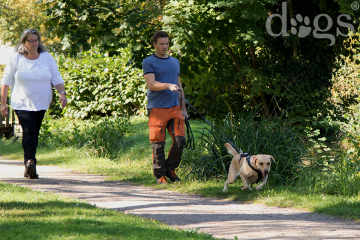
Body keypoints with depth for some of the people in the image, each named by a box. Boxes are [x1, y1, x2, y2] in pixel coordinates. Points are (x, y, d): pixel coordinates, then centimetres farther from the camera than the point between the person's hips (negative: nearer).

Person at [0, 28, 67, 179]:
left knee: (34, 134, 6)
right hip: (22, 103, -3)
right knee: (28, 131, -20)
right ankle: (30, 162, -31)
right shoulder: (16, 58, -1)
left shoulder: (47, 58, 6)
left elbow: (57, 78, 6)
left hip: (41, 104, 3)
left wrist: (62, 94, -12)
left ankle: (28, 168, 15)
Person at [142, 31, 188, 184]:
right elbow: (151, 84, -13)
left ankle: (170, 168, 12)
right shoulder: (149, 62, 1)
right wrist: (168, 86, -29)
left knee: (180, 140, -6)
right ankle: (160, 175, 6)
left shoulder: (175, 62, 20)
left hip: (175, 108, 5)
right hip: (157, 108, -5)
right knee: (158, 144, -3)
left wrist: (183, 108, 20)